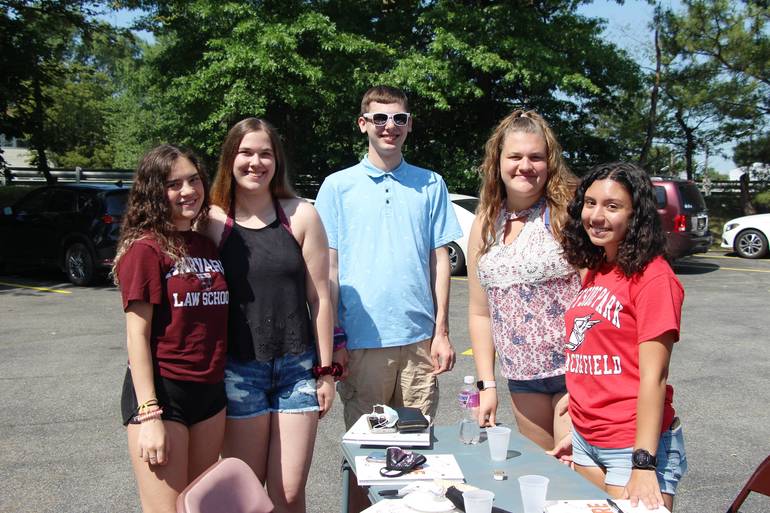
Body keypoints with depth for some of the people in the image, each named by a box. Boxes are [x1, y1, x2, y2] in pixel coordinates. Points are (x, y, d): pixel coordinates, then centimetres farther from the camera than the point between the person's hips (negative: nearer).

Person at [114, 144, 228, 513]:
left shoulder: (209, 246, 10)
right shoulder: (146, 248, -10)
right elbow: (137, 334, -12)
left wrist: (227, 389, 11)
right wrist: (149, 414, -17)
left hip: (210, 392, 7)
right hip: (162, 390, -6)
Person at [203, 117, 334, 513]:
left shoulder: (301, 215, -2)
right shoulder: (214, 221, -2)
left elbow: (319, 297, 1)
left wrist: (325, 370, 2)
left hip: (298, 366, 0)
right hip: (239, 369, 0)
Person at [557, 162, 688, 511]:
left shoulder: (653, 276, -15)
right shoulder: (594, 272, 7)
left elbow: (653, 377, -18)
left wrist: (644, 464, -19)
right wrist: (578, 431, 12)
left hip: (635, 446, -7)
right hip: (586, 443, 7)